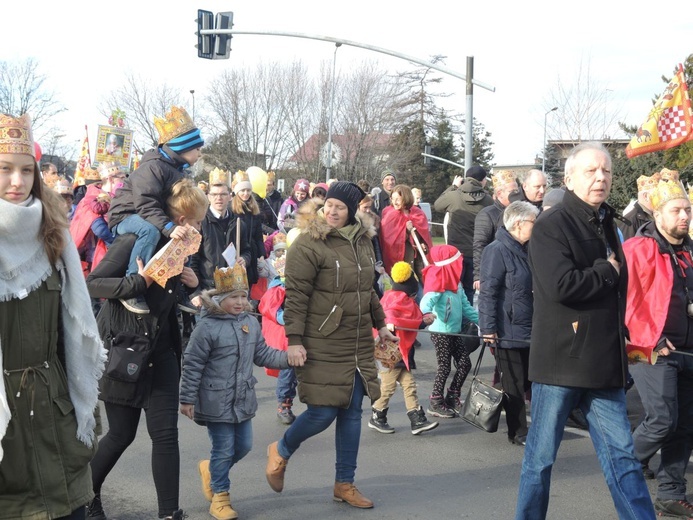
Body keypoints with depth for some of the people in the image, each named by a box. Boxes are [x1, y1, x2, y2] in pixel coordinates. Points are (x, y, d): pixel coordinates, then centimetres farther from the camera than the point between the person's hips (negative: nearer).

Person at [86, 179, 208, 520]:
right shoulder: (134, 241, -16)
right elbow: (92, 284, -21)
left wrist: (189, 281, -2)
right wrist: (140, 280, -29)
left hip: (160, 349, 6)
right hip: (123, 347, -6)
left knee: (165, 433, 0)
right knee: (122, 433, 7)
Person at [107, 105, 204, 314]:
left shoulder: (177, 170, 11)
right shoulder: (153, 167, -22)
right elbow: (146, 205, -33)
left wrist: (180, 226, -3)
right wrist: (169, 228, -45)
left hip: (151, 218, 10)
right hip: (126, 215, -10)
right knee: (151, 230, -39)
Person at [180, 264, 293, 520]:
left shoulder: (251, 323, 4)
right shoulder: (207, 327, -16)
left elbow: (262, 355, 13)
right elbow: (192, 365, -13)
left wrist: (288, 358, 0)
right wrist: (187, 399, -11)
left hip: (243, 400, 7)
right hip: (216, 402, -7)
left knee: (243, 446, 14)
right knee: (223, 450, 2)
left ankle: (211, 469, 41)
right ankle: (220, 496, 21)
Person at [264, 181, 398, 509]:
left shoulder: (361, 240, 10)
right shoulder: (309, 243, -12)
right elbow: (296, 295, -14)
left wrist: (380, 324, 23)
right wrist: (294, 340, -18)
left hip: (358, 344, 6)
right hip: (322, 345, -6)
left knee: (352, 412, 8)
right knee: (323, 413, -4)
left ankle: (345, 484, 21)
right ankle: (281, 451, 26)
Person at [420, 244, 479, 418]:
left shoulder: (456, 282, 12)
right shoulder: (438, 282, -16)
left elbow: (465, 306, 18)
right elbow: (427, 301, -31)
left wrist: (481, 320, 16)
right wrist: (426, 314, -52)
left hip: (455, 331, 9)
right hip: (440, 332, -8)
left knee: (465, 364, 9)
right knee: (444, 367, -2)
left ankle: (452, 397, 24)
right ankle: (435, 403, 11)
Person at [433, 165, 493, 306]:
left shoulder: (454, 196, -9)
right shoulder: (488, 200, -6)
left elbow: (437, 204, 12)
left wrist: (453, 186, 18)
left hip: (456, 252, -1)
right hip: (477, 253, 1)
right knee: (469, 291, 10)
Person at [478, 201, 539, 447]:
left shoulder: (523, 250, 14)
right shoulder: (497, 251, -16)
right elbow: (488, 292, -19)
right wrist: (488, 327, -22)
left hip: (528, 330, 9)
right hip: (508, 332, -9)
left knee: (530, 381, 13)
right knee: (514, 385, 2)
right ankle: (518, 433, 13)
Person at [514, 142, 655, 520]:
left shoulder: (606, 225, 15)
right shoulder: (551, 226, -10)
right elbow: (561, 286, -25)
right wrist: (606, 272, -9)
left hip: (603, 362, 7)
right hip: (561, 359, -7)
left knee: (621, 455, 8)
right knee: (541, 455, 6)